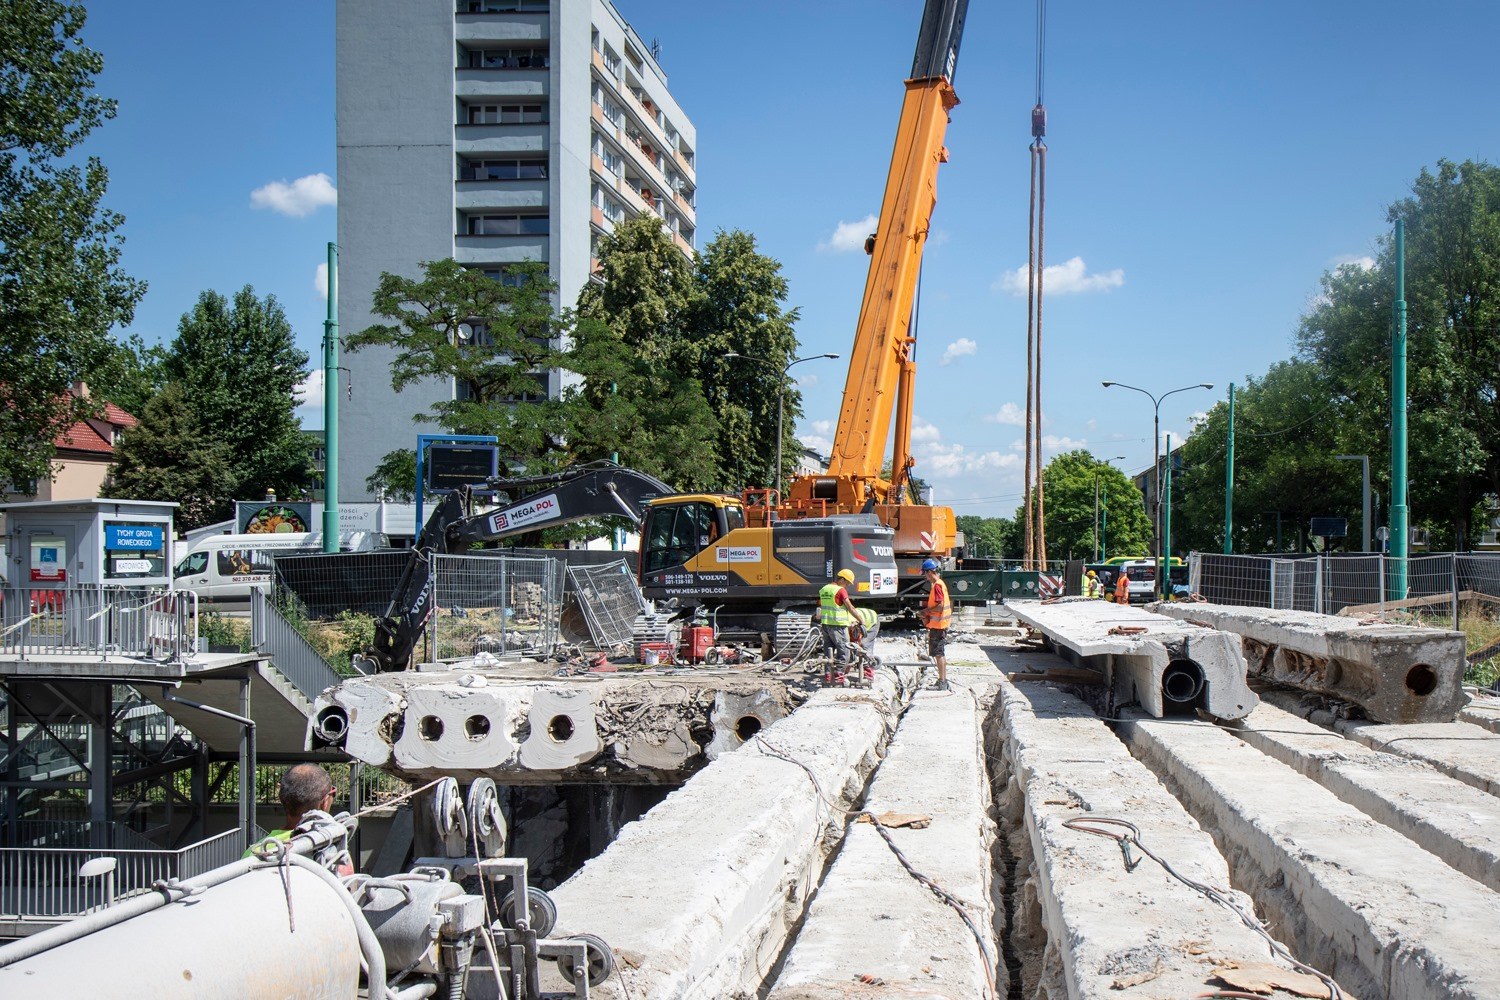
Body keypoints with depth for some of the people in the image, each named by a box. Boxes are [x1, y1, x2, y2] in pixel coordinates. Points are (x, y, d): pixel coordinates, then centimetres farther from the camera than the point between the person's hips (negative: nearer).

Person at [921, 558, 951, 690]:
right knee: (940, 653, 16)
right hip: (940, 624, 10)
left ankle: (942, 682, -7)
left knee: (939, 654, -8)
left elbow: (940, 606, -24)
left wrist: (927, 611, -13)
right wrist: (928, 612, 12)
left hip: (938, 625, -10)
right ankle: (943, 680, 22)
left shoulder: (937, 586, -17)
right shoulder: (939, 584, 14)